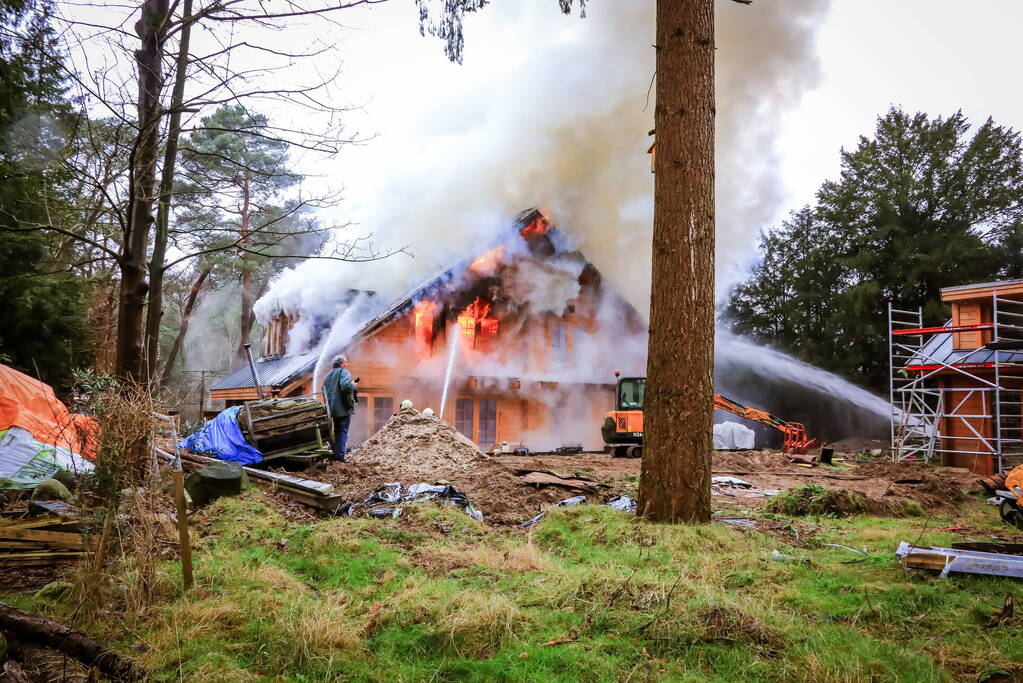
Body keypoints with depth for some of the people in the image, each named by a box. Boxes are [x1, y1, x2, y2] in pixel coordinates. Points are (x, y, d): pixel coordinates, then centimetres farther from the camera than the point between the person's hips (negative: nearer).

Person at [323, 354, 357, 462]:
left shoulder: (329, 375, 16)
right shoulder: (344, 372, -10)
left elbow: (325, 390, 19)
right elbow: (346, 385, -28)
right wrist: (353, 384, -9)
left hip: (333, 408, 7)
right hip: (343, 408, -7)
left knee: (337, 432, 17)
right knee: (343, 432, -3)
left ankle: (335, 454, 19)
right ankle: (340, 455, -6)